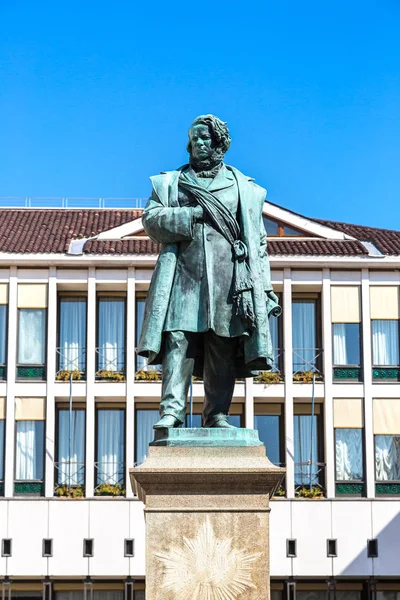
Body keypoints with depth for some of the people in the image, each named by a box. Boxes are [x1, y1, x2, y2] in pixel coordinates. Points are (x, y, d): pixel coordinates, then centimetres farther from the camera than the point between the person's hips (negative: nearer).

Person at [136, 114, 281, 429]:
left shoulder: (245, 188, 19)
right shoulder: (171, 182, 19)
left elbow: (259, 242, 15)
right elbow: (151, 219, 4)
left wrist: (265, 288, 8)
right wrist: (193, 215, -8)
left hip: (228, 279, 1)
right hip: (185, 276, 0)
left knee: (223, 350, -4)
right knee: (178, 340, -14)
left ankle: (218, 414, -1)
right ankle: (172, 410, -18)